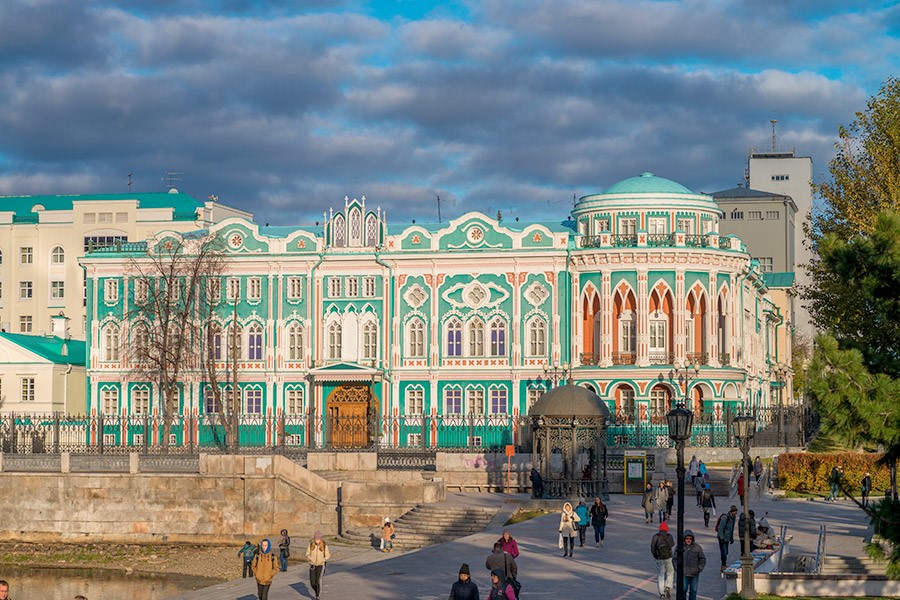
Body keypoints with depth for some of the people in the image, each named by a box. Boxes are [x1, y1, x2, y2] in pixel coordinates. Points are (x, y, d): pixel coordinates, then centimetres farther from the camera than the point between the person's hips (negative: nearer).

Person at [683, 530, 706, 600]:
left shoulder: (697, 547, 2)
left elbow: (702, 559, 7)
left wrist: (699, 569, -4)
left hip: (694, 575, 1)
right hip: (684, 574, -1)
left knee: (693, 591, 7)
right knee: (683, 590, -6)